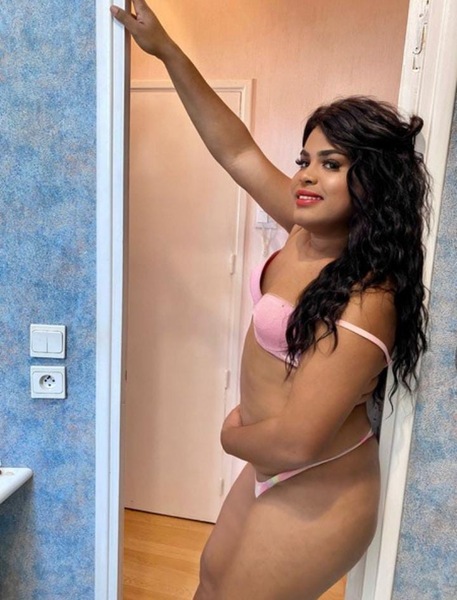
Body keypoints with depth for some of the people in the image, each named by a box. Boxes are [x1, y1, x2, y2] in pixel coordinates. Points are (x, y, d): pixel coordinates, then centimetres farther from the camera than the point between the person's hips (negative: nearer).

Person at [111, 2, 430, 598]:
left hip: (316, 496, -7)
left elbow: (294, 442, -31)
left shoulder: (363, 302, -30)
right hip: (276, 472, 8)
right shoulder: (313, 230, -7)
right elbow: (238, 151, -3)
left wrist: (231, 436, -10)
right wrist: (166, 50, -1)